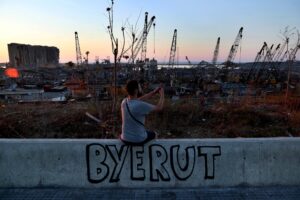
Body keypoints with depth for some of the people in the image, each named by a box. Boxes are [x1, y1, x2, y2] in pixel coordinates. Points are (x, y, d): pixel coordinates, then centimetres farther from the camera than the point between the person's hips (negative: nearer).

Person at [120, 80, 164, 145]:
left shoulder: (124, 101, -7)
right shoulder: (140, 105, -27)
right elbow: (159, 108, -12)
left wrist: (154, 92, 13)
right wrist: (162, 95, 4)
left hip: (125, 139, 5)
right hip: (139, 140, -4)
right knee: (153, 134, 28)